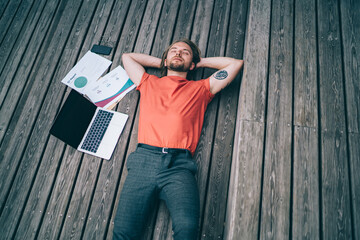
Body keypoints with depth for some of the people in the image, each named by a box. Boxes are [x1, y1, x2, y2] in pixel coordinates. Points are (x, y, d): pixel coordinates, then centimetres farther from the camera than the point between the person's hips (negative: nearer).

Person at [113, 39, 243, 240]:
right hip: (145, 158, 2)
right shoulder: (148, 82, 27)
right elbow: (127, 56, 42)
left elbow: (236, 63, 29)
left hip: (179, 164, -1)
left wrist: (200, 62, 33)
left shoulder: (200, 89, 23)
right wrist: (160, 62, 38)